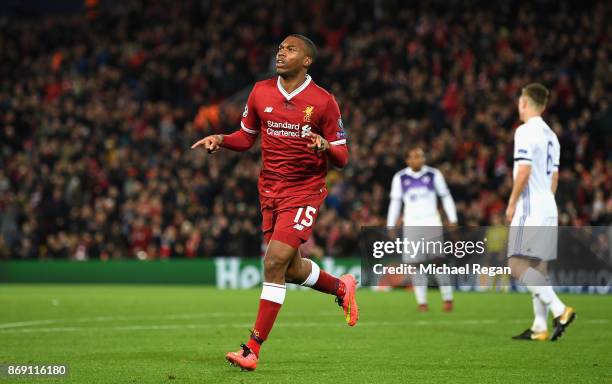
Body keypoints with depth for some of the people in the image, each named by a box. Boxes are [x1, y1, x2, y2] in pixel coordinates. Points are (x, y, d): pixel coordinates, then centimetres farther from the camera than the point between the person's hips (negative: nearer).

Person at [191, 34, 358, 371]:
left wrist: (325, 147, -26)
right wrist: (220, 139, -4)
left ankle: (253, 349, -13)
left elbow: (342, 158, -4)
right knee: (291, 270, 11)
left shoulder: (323, 101, -8)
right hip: (270, 191, 5)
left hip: (305, 191, -5)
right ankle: (342, 287, 43)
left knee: (275, 262, -17)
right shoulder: (261, 92, 3)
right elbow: (246, 137, 16)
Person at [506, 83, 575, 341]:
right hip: (549, 208, 9)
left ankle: (560, 310, -23)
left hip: (530, 207, -9)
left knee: (517, 264, -13)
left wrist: (512, 203, -11)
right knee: (538, 267, 9)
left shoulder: (526, 131, -10)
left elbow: (524, 171, -17)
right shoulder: (551, 135, 17)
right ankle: (540, 327, 6)